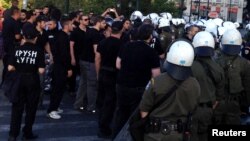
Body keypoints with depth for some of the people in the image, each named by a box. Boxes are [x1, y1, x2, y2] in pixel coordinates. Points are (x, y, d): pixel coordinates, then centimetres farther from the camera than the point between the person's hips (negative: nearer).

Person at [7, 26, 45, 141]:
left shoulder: (17, 50, -4)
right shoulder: (38, 51, -9)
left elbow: (10, 68, -6)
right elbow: (41, 70, -14)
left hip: (19, 80, 2)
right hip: (32, 80, -2)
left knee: (17, 107, 11)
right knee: (31, 107, 12)